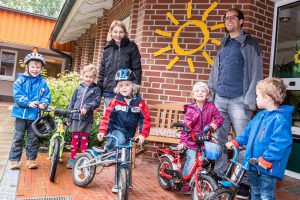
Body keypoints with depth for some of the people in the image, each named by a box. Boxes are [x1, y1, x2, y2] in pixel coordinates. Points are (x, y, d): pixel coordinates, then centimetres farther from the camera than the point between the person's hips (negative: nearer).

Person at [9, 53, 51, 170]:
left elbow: (47, 96, 1)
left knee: (33, 139, 10)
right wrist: (28, 103, -24)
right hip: (21, 113, -2)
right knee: (18, 138, 5)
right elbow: (17, 95, -11)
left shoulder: (43, 83, 5)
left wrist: (44, 103, -20)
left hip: (35, 115, 2)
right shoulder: (20, 80, -2)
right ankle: (14, 160, 17)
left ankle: (31, 160, 23)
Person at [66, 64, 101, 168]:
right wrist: (68, 117, 9)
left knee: (84, 139, 6)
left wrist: (86, 107, -23)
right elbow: (72, 103, 12)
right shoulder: (78, 88, 11)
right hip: (76, 117, 2)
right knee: (75, 138, 8)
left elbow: (96, 102, -7)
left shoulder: (96, 89, 4)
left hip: (87, 118, -2)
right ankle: (72, 159, 18)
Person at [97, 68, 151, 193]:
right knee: (119, 140, -38)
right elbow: (107, 116, -9)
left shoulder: (139, 102, -9)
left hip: (129, 134, 2)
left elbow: (146, 119, -8)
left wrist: (143, 134, -18)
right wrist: (102, 131, -18)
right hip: (117, 130, -2)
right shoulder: (115, 101, -9)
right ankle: (106, 149, -10)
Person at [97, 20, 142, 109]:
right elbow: (102, 71, 14)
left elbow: (137, 69, -3)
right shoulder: (107, 49, 11)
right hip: (108, 91, 4)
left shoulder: (132, 47, 1)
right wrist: (99, 90, 9)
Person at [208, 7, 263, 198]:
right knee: (219, 139, 9)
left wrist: (251, 100, -13)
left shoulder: (249, 43, 2)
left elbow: (256, 72, -5)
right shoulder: (224, 44, 19)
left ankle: (245, 181, 10)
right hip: (219, 99, 6)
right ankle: (219, 175, 21)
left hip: (239, 100, -5)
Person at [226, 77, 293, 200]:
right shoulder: (260, 115, 7)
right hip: (254, 163, 9)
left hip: (267, 167, -9)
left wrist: (266, 159, -27)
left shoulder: (280, 119, -22)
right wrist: (236, 142, 11)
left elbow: (281, 143, -29)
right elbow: (248, 131, 17)